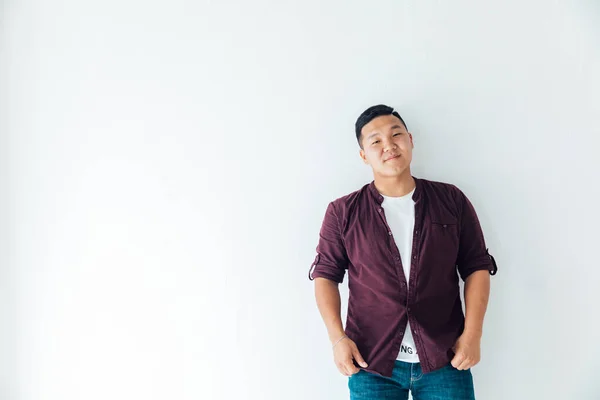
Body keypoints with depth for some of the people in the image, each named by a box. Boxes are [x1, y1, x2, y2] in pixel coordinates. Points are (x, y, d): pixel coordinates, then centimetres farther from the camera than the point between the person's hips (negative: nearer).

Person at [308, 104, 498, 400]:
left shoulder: (452, 201, 1)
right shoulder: (343, 212, -2)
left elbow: (477, 267, 5)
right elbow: (325, 275, 3)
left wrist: (472, 333, -4)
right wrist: (338, 338, -7)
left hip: (445, 359, 1)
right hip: (371, 363, 0)